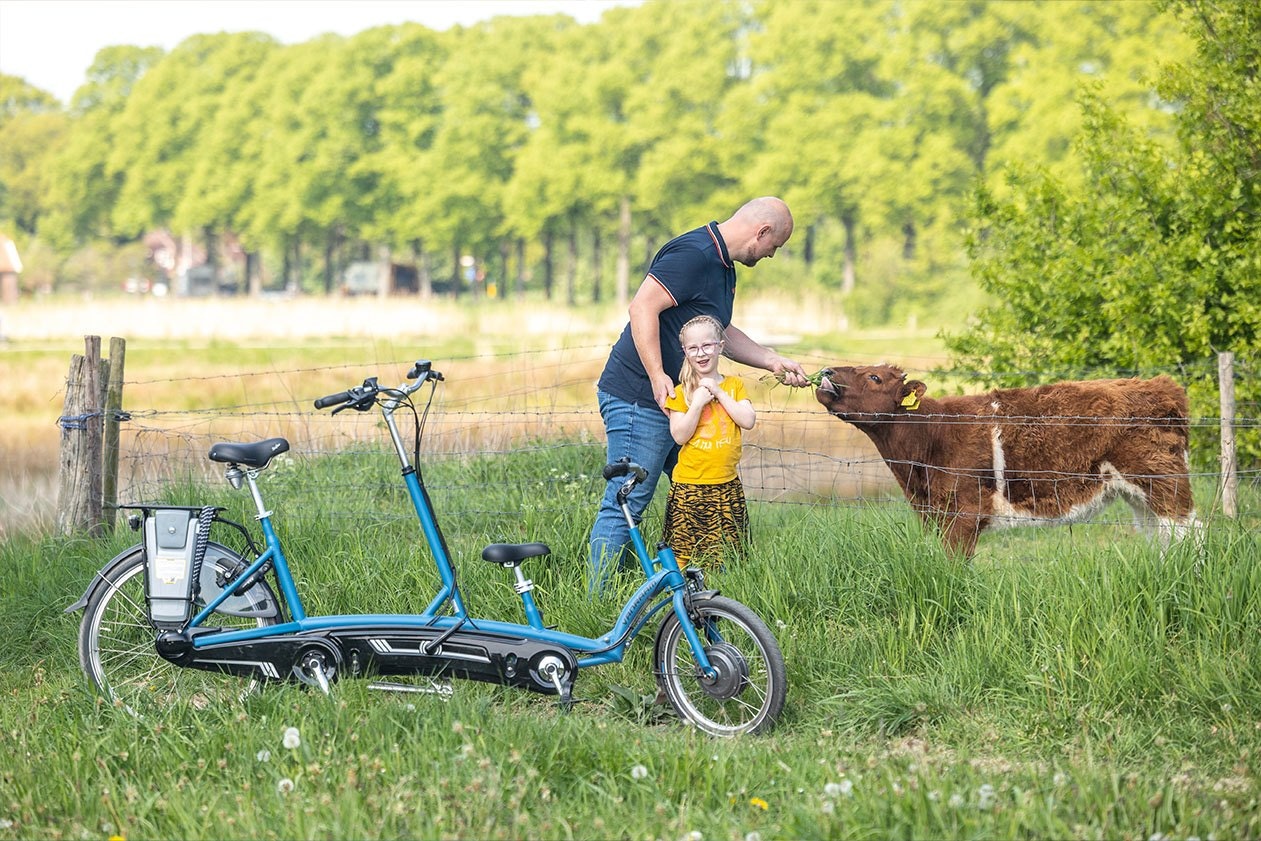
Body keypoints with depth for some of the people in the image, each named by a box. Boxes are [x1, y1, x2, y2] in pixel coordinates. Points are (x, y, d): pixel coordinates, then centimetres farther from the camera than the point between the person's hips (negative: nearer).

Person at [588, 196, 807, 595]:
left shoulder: (723, 265, 16)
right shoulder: (693, 254, -17)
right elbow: (643, 307, -25)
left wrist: (774, 362, 21)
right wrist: (658, 378, -28)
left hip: (676, 403, 11)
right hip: (639, 398, -11)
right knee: (625, 506, -8)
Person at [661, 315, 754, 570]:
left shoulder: (734, 385, 8)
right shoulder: (681, 393, 0)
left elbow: (748, 421, -5)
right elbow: (679, 436, -8)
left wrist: (718, 393, -9)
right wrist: (698, 402, -17)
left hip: (726, 485, 2)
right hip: (689, 487, -2)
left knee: (726, 555, 3)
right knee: (684, 558, -2)